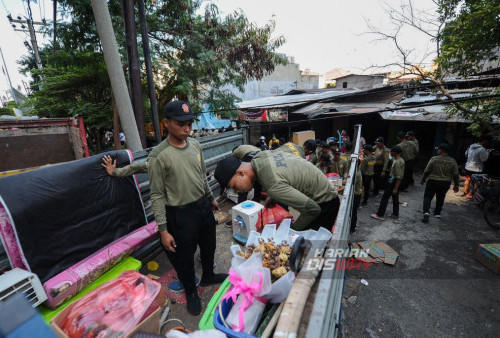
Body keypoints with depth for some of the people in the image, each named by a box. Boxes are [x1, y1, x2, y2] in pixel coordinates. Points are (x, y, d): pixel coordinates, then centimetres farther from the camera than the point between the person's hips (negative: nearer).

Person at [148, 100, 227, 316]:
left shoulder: (195, 145, -1)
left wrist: (211, 198, 19)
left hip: (203, 207, 6)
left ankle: (208, 276, 54)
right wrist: (163, 229, -15)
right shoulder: (159, 156, -18)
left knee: (209, 245, 25)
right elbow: (157, 196, -15)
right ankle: (191, 292, 43)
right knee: (184, 257, 14)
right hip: (181, 214, -6)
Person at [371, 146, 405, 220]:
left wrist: (395, 188, -22)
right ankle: (396, 214, 29)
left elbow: (399, 177, -25)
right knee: (395, 197, 18)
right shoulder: (401, 160, 7)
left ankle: (380, 215, 2)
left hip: (393, 181, -10)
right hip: (396, 181, 10)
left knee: (385, 197, -3)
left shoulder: (397, 162, -24)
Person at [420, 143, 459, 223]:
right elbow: (455, 175, 1)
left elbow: (426, 171, -9)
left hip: (433, 181, -3)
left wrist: (423, 180, 4)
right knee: (440, 198, 20)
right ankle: (437, 213, 29)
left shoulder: (434, 159, -13)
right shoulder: (452, 161, -3)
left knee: (427, 196, 5)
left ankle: (426, 212, -12)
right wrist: (456, 185, 11)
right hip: (445, 183, 4)